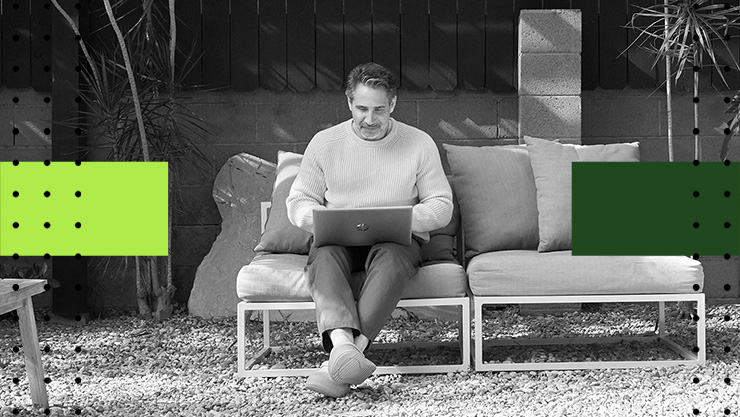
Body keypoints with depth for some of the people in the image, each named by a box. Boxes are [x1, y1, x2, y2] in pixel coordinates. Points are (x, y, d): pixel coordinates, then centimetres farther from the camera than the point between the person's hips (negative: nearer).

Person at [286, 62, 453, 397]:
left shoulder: (419, 144, 6)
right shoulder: (324, 143, 9)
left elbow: (441, 206, 5)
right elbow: (298, 202, 9)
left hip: (398, 240, -1)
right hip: (338, 240, 1)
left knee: (390, 258, -37)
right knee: (324, 256, -35)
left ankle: (338, 366, -48)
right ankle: (343, 345, -56)